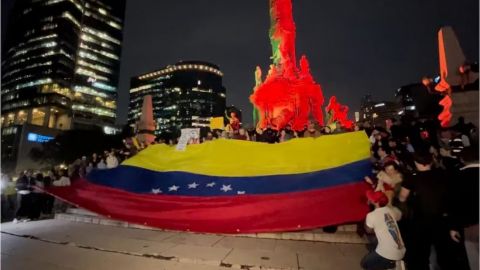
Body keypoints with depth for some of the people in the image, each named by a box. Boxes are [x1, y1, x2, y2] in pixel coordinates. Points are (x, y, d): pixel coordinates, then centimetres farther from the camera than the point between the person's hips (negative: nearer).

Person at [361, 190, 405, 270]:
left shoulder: (371, 215, -16)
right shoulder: (389, 210, 2)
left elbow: (368, 230, 4)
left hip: (388, 254, -7)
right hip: (401, 251, 7)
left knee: (364, 263, 13)